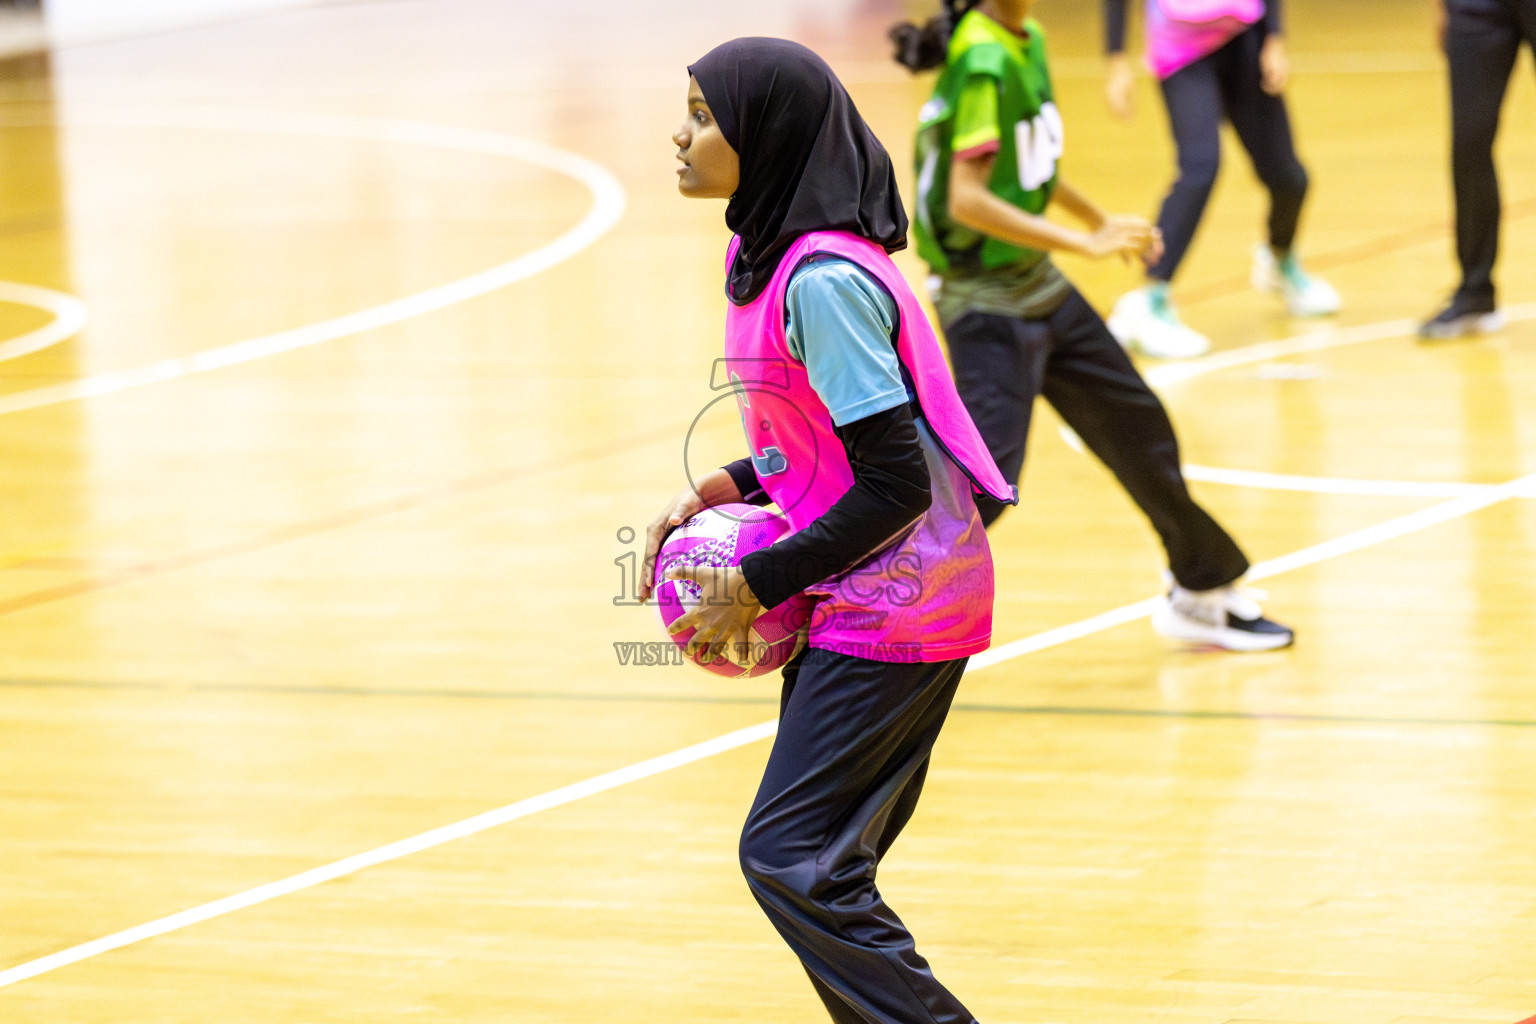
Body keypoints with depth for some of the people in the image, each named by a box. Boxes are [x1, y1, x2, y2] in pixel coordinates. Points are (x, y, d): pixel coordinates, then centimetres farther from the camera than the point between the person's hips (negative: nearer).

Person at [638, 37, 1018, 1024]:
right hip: (855, 606, 10)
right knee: (822, 857, 13)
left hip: (894, 607, -10)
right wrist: (720, 491, 7)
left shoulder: (823, 282, -23)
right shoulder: (772, 252, 7)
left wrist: (758, 586, -16)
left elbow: (895, 485, -23)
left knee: (790, 855, -10)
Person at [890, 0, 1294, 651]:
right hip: (987, 301, -9)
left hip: (1038, 285, 9)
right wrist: (1086, 242, -28)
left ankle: (1201, 596, 36)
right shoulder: (984, 60, -23)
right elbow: (967, 200, -29)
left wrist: (1101, 221, 26)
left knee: (1137, 427, 18)